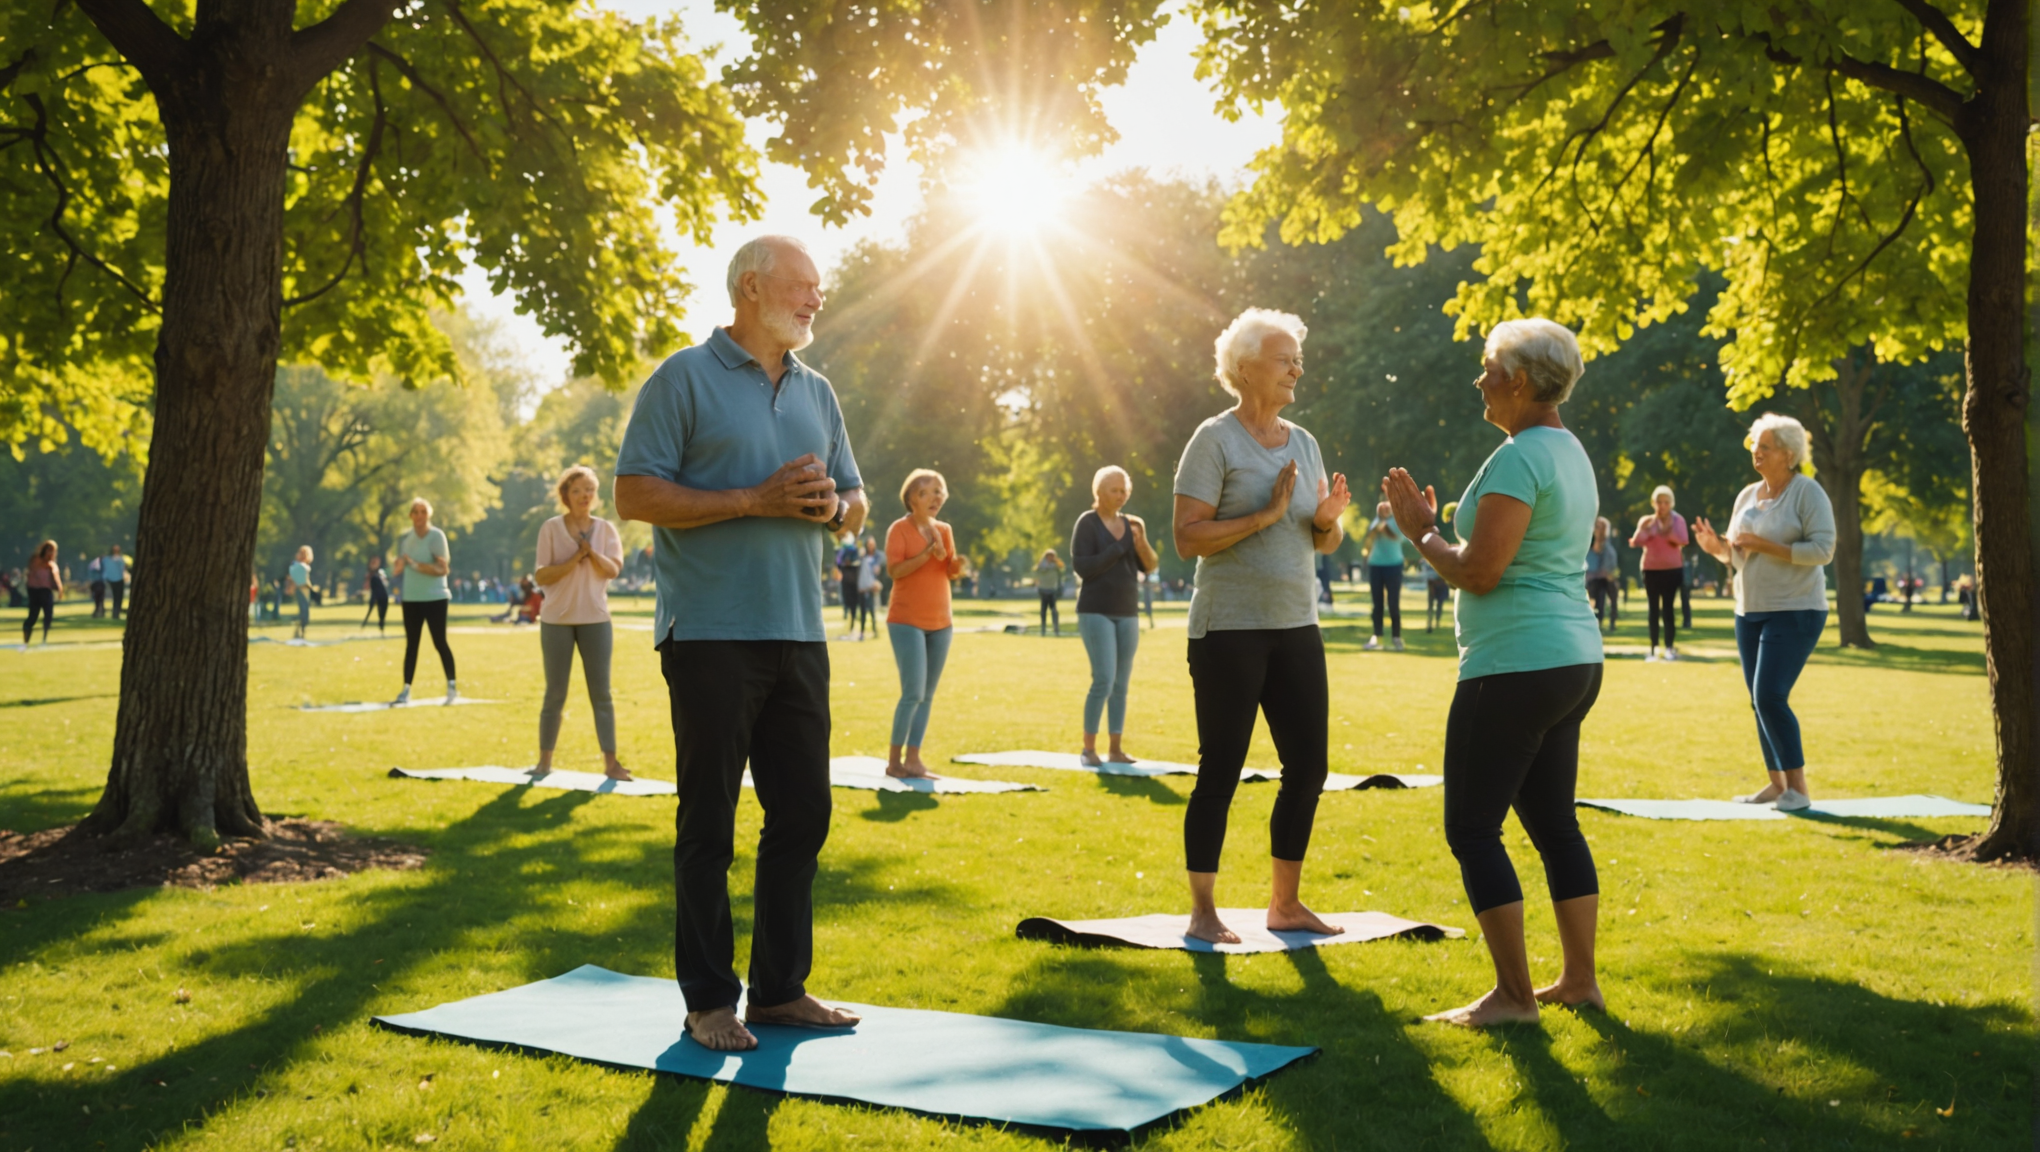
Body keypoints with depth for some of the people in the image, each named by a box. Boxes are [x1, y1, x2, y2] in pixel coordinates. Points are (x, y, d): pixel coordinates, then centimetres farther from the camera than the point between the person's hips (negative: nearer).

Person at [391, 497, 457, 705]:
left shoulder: (436, 536, -10)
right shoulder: (405, 538, 8)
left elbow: (442, 569, -17)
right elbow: (399, 568, 19)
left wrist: (415, 564, -23)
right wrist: (400, 565, -5)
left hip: (435, 598, -5)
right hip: (411, 599, 5)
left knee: (440, 642, -3)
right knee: (411, 644, 7)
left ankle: (452, 687, 6)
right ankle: (406, 690, 9)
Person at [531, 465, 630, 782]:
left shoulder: (606, 529, 3)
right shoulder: (551, 529, -3)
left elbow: (612, 570, -9)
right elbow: (541, 577, -9)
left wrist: (590, 550, -23)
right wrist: (575, 559, -17)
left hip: (595, 619, 1)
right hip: (557, 619, -1)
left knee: (601, 693, 1)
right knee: (554, 694, 4)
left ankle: (610, 763, 2)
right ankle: (544, 761, 14)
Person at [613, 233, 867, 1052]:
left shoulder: (817, 393, 17)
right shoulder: (685, 379, -3)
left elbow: (854, 500, 23)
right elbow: (635, 495, -10)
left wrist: (834, 507, -2)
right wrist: (754, 500, -16)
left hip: (799, 636, 7)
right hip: (712, 636, -6)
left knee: (803, 814, 9)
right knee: (709, 823, 0)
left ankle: (780, 989, 20)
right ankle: (708, 999, 9)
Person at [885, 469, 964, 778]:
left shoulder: (944, 530, 12)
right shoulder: (899, 528, -7)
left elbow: (952, 573, 12)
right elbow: (895, 569, -17)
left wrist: (957, 564, -10)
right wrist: (928, 554, -26)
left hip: (940, 622, 6)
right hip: (907, 621, -6)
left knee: (928, 695, 4)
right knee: (913, 692, -12)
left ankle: (913, 760, 8)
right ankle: (894, 761, -3)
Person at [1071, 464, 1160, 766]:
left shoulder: (1130, 524, 11)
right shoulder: (1087, 522, -5)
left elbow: (1150, 566, 6)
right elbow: (1082, 566, -15)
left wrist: (1142, 542, -13)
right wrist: (1119, 548, -15)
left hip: (1127, 613, 5)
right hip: (1096, 612, -5)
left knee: (1121, 683, 4)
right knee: (1104, 680, -13)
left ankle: (1116, 749, 8)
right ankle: (1089, 747, -4)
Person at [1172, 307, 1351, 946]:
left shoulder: (1303, 442, 13)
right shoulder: (1215, 439, -7)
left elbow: (1324, 542, 18)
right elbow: (1187, 537, -15)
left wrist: (1328, 518, -4)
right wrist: (1266, 514, -20)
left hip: (1295, 627, 7)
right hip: (1228, 629, -7)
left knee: (1308, 767, 7)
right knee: (1221, 770, -2)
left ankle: (1285, 903, 20)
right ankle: (1202, 911, 8)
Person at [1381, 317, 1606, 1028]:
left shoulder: (1520, 457, -16)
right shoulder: (1570, 453, 17)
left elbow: (1480, 571, -21)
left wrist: (1423, 536, -4)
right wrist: (1435, 527, 18)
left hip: (1517, 663, -10)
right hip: (1574, 657, 10)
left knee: (1471, 826, -3)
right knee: (1552, 821, 16)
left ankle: (1514, 995, 0)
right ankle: (1580, 980, 21)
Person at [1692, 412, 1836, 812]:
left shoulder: (1807, 492, -8)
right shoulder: (1747, 496, 12)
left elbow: (1823, 549, -17)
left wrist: (1764, 545, -21)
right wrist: (1717, 548, -5)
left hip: (1794, 612, -7)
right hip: (1750, 612, 7)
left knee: (1770, 696, -16)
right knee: (1759, 701, 8)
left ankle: (1797, 787, -7)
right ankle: (1776, 783, 17)